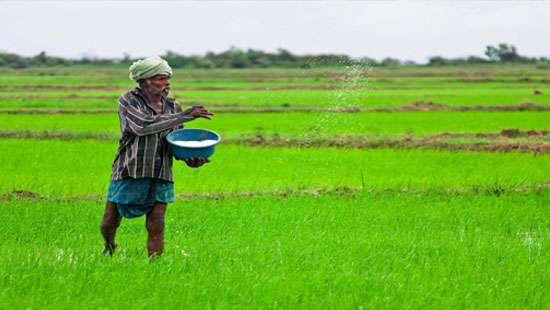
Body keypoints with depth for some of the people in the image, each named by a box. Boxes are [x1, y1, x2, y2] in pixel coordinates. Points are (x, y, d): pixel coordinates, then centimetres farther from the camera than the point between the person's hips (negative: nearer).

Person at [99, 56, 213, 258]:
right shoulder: (128, 101, -5)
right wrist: (185, 116, -22)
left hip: (160, 177, 3)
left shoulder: (172, 106, 8)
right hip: (129, 173, -3)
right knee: (108, 225, 6)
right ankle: (109, 249, 37)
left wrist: (192, 158, -11)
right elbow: (143, 125, -23)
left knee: (156, 227, -5)